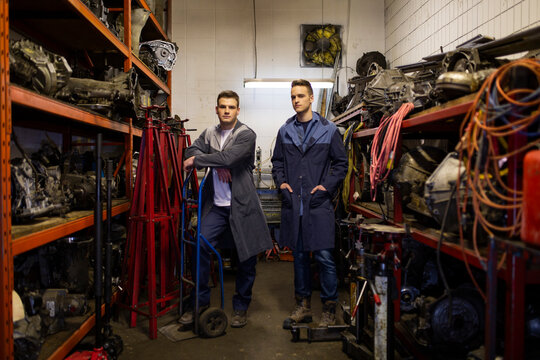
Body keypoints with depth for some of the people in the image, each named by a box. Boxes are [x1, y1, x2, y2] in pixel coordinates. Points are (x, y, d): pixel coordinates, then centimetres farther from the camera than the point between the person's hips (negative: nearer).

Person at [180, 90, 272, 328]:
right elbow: (192, 151, 0)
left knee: (247, 256, 4)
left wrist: (197, 160, -11)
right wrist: (214, 164, -17)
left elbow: (228, 157, -20)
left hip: (242, 205, -4)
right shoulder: (209, 134, 12)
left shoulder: (246, 135, -7)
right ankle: (200, 301, 15)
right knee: (200, 247, -5)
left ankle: (241, 307, 23)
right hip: (215, 205, 4)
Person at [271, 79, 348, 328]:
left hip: (318, 202, -3)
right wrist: (281, 183, 3)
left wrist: (327, 186, -6)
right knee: (299, 255, 12)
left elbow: (341, 163, 5)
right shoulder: (285, 131, 12)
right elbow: (277, 162, 19)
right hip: (292, 203, 4)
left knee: (324, 256, -3)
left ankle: (329, 310, 13)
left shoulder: (328, 130, 3)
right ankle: (303, 307, 25)